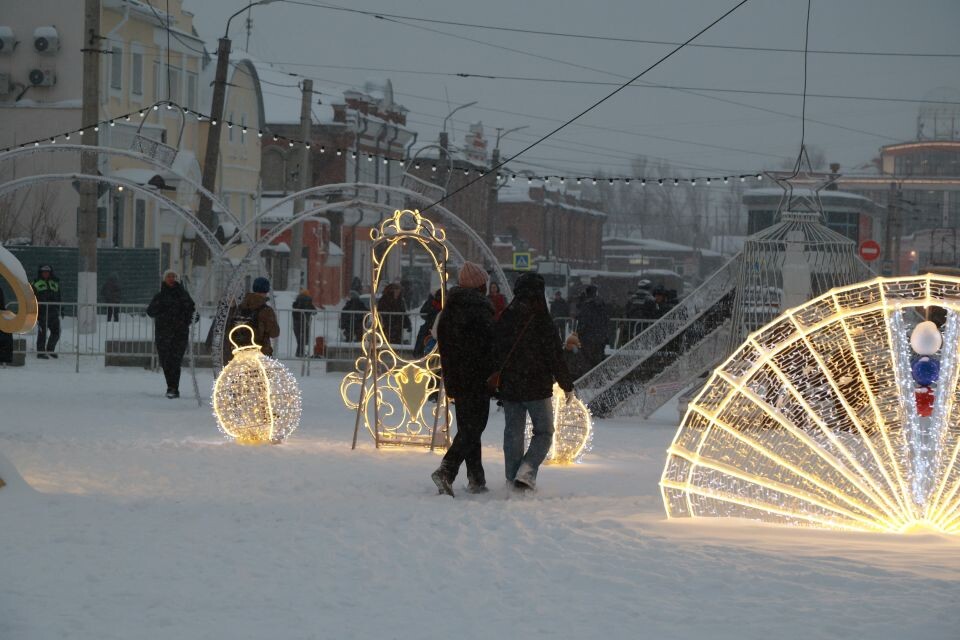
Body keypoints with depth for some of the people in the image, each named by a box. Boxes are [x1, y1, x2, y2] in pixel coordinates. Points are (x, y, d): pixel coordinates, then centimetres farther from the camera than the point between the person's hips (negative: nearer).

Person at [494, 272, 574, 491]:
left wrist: (498, 382, 20)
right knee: (543, 432, 6)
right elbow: (555, 356, -11)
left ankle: (513, 477, 15)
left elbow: (496, 355, 10)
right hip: (537, 387, -5)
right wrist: (567, 385, -1)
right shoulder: (541, 321, -14)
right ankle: (526, 472, -10)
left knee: (513, 433, 13)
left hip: (509, 388, 5)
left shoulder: (504, 319, 2)